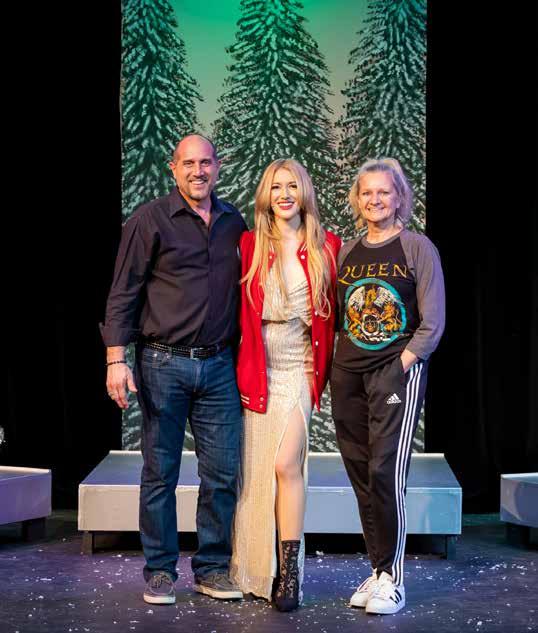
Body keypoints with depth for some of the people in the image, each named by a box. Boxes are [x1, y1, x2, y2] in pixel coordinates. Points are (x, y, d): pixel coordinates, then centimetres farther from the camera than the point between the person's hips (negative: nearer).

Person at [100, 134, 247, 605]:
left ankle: (213, 569, 18)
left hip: (219, 366, 4)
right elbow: (123, 293, -4)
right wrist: (116, 359, -11)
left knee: (223, 472, 5)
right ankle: (160, 571, 16)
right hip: (163, 364, -3)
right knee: (160, 473, 4)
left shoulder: (234, 223, 11)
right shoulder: (150, 220, -2)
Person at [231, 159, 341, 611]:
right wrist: (241, 365, 1)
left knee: (285, 463, -15)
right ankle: (255, 572, 15)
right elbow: (238, 311, 7)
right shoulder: (249, 246, 5)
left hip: (299, 368, -1)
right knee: (255, 469, 4)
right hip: (257, 368, 1)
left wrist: (322, 366, 5)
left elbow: (334, 312, 10)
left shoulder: (326, 247, 5)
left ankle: (290, 570, -7)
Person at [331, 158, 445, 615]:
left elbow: (432, 324, -4)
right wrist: (336, 363, 3)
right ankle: (378, 569, 18)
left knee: (386, 472, -12)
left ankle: (392, 578, 0)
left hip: (398, 372, -5)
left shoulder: (417, 248, -1)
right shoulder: (346, 252, 11)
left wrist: (403, 363, -10)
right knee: (360, 476, 7)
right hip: (348, 375, 5)